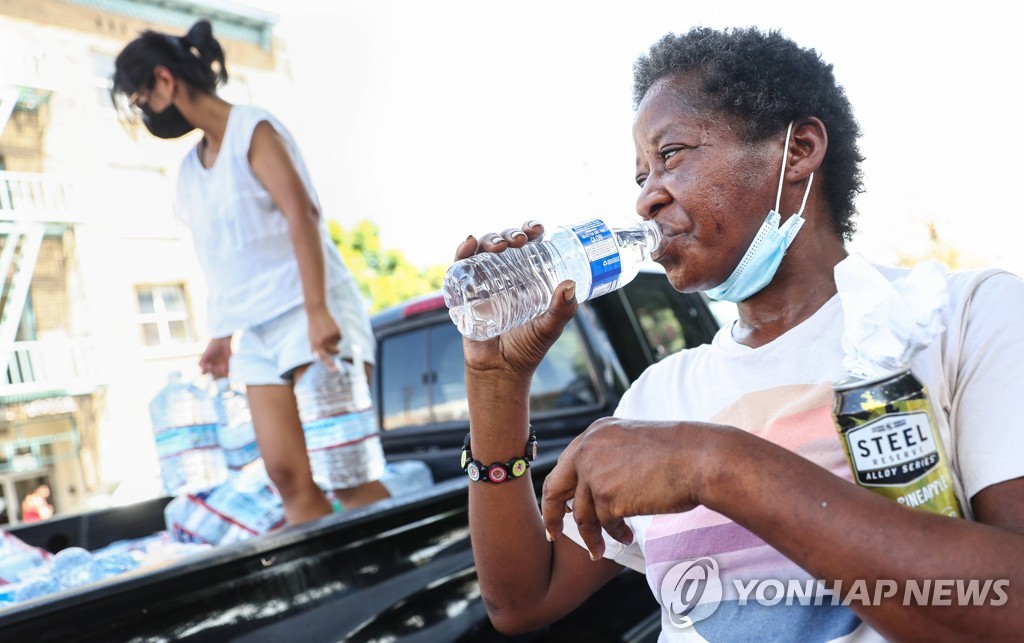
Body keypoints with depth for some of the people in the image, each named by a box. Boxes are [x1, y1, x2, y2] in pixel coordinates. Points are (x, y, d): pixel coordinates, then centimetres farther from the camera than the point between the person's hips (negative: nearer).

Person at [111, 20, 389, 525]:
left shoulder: (252, 130, -5)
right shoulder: (191, 166, 17)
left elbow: (301, 214, -16)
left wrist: (317, 311, -24)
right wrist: (221, 334, 17)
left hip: (312, 315, -7)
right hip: (258, 332, 7)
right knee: (288, 475, 1)